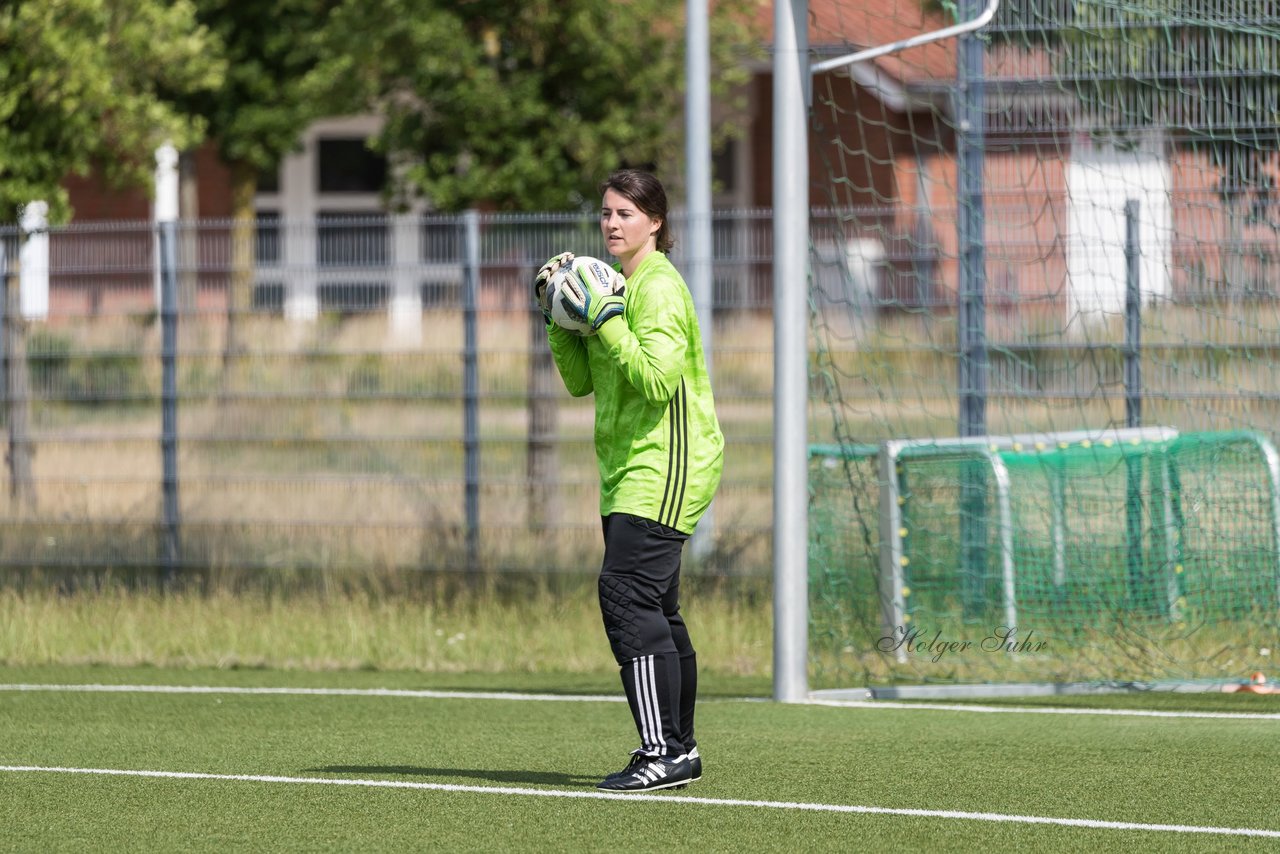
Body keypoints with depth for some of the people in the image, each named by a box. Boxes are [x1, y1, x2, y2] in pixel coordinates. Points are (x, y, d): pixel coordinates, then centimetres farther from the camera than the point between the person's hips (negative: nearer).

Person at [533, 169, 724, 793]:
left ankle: (663, 752, -20)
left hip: (665, 464, -10)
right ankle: (678, 748, 20)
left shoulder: (659, 288, -13)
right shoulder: (618, 283, 16)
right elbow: (579, 382, 16)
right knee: (654, 608, 12)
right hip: (629, 468, 10)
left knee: (627, 594, -18)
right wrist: (561, 321, 3)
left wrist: (605, 320, -22)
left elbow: (657, 377, -24)